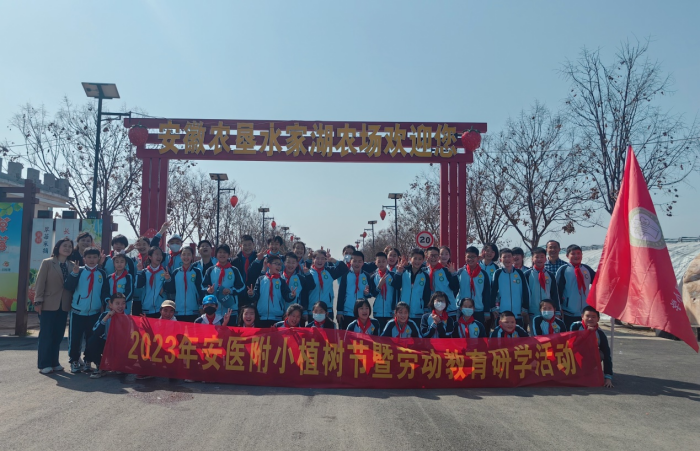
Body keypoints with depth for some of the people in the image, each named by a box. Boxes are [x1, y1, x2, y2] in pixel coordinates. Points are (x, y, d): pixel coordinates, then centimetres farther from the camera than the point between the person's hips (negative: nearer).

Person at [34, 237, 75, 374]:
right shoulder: (47, 263, -2)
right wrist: (38, 301, -10)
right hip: (49, 304, -4)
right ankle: (44, 364, 8)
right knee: (46, 335, 0)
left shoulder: (72, 265, 8)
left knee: (58, 335, 8)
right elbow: (40, 283, -5)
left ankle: (54, 362, 17)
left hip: (64, 305, 4)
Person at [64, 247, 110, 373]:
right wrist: (74, 273, -21)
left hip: (95, 312, 2)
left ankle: (88, 362, 20)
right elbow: (68, 287, -9)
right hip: (78, 310, -2)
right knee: (75, 338, 1)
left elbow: (104, 291, 6)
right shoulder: (79, 271, 0)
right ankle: (74, 361, 16)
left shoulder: (101, 273, 6)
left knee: (92, 338, 8)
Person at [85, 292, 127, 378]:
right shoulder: (105, 315, -11)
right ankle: (100, 367, -10)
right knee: (93, 341, -27)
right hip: (105, 344, 0)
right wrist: (105, 318, -33)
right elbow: (95, 333, -24)